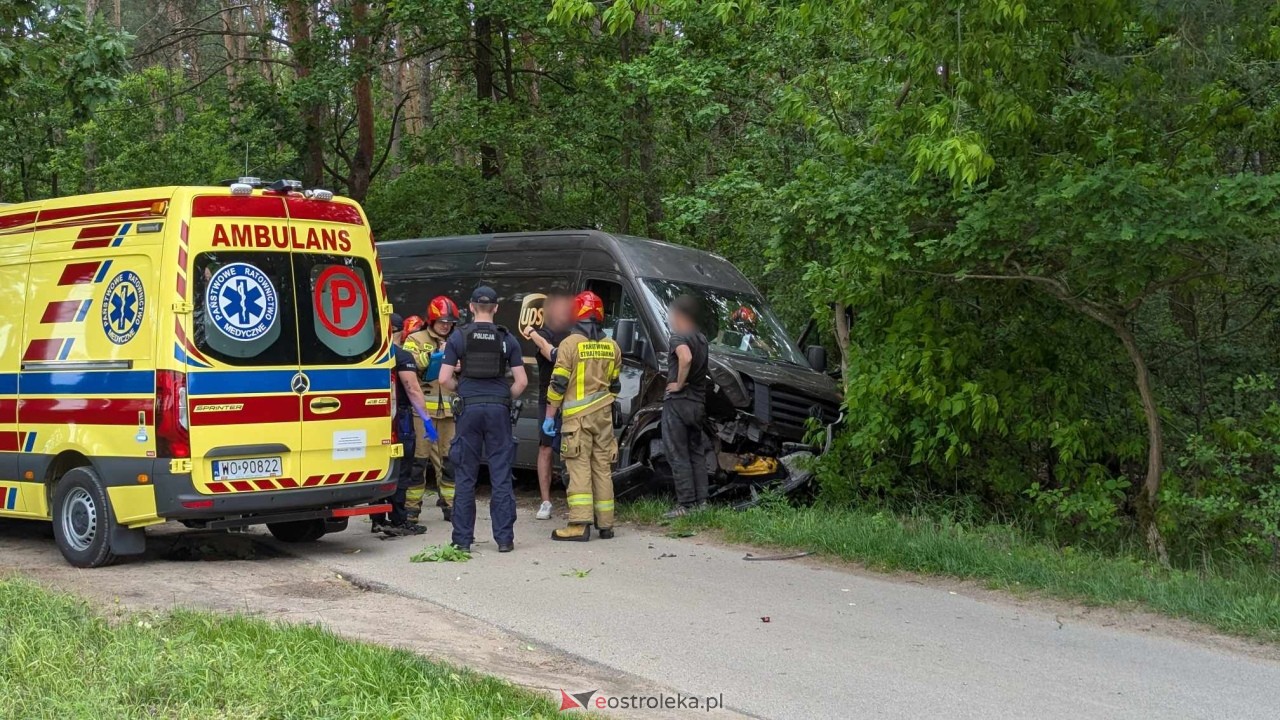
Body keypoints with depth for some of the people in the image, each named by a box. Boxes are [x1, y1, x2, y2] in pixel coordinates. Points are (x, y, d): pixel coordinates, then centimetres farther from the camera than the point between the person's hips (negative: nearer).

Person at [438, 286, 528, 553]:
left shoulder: (458, 337, 1)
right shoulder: (507, 339, 3)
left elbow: (444, 379, -3)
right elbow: (522, 381, 0)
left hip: (469, 408, 0)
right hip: (499, 409, 1)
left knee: (465, 476, 6)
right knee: (501, 476, 4)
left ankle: (463, 539, 7)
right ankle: (504, 538, 4)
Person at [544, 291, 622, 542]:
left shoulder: (570, 344, -9)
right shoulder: (612, 346, 8)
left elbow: (558, 384, -10)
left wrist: (549, 416, -4)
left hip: (577, 416, -5)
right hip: (603, 415, 5)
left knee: (579, 467, -6)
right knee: (602, 467, 9)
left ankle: (579, 524, -13)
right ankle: (605, 524, 12)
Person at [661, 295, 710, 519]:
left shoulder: (679, 337, -12)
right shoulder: (701, 338, 15)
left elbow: (686, 358, -32)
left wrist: (679, 384, -21)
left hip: (678, 401, -8)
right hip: (699, 402, 8)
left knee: (678, 456, -4)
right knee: (697, 454, 13)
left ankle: (686, 504, -6)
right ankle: (701, 501, 13)